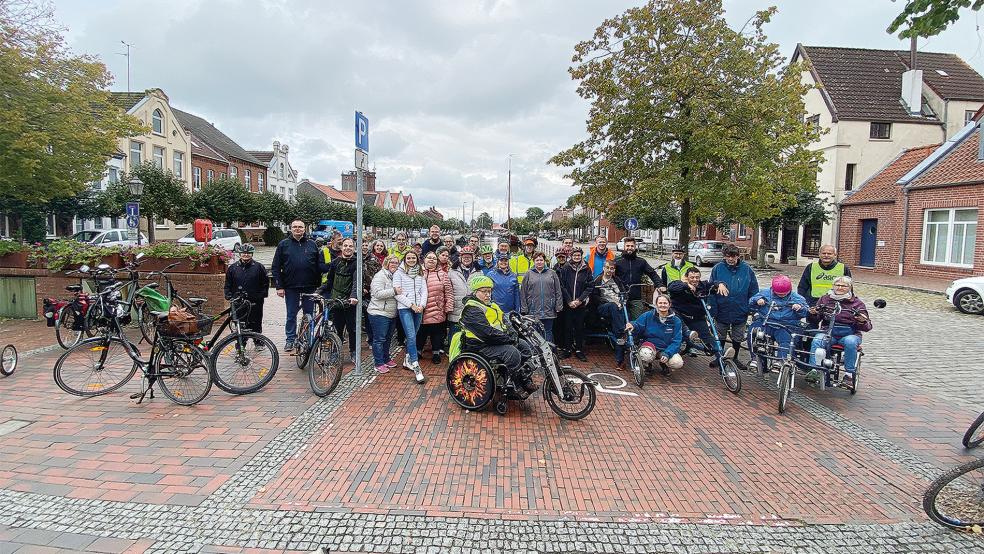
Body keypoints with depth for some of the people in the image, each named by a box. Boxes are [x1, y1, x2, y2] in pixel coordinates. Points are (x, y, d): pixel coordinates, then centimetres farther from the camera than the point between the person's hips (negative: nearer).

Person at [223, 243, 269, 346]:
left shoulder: (258, 267, 5)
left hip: (255, 302, -1)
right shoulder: (233, 268, 10)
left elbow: (265, 282, 9)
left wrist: (263, 295, 0)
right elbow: (228, 285, 14)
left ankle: (258, 342, 20)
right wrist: (229, 296, 3)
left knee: (256, 323, 5)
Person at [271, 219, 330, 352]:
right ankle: (290, 340, 19)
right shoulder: (283, 245, 4)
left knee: (309, 315, 8)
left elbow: (320, 265, 6)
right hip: (291, 287, -1)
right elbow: (275, 267, 2)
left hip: (309, 287, 1)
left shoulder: (312, 244, 7)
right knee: (291, 315, 8)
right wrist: (279, 286, -5)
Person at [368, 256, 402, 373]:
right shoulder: (380, 276, -11)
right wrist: (393, 291, -28)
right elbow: (378, 293, -22)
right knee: (379, 339, -3)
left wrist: (400, 292, 8)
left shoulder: (396, 276, 15)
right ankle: (379, 363, 3)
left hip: (391, 314, 8)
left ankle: (386, 359, 30)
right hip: (379, 313, -8)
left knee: (388, 338, 17)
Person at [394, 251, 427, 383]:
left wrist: (421, 305, -8)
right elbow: (398, 293, -7)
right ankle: (416, 368, -15)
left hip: (418, 309, 5)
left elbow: (424, 291, 9)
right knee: (411, 336, -13)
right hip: (405, 308, -5)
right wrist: (412, 305, -12)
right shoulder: (399, 273, 0)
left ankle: (407, 361, 27)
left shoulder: (420, 275, 14)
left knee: (412, 336, 11)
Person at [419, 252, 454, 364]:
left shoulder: (442, 274, 3)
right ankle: (417, 352, 27)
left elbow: (449, 292, 1)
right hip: (421, 311, 1)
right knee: (420, 333, 11)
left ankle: (436, 353, 23)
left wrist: (449, 307, -4)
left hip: (438, 312, 0)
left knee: (437, 334, 8)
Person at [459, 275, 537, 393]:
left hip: (495, 340, 10)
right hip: (482, 346, -10)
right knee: (512, 352, -27)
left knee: (524, 346, 3)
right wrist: (510, 339, -23)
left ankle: (527, 377, 6)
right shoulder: (472, 310, -19)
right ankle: (523, 384, -13)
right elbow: (488, 332, -27)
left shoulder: (491, 305, 15)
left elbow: (503, 321, 18)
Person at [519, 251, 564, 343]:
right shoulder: (529, 274, 6)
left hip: (549, 310, 0)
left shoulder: (552, 273, 8)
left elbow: (558, 291, 7)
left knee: (548, 332, 6)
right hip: (533, 311, 0)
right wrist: (524, 308, -2)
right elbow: (523, 293, 4)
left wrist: (558, 306, 0)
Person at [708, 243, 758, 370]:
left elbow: (754, 291, 1)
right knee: (720, 337, 14)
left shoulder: (747, 269, -6)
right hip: (722, 311, 0)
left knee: (737, 338, 15)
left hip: (740, 312, 0)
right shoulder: (717, 268, -7)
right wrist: (712, 309, -8)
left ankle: (735, 358, 34)